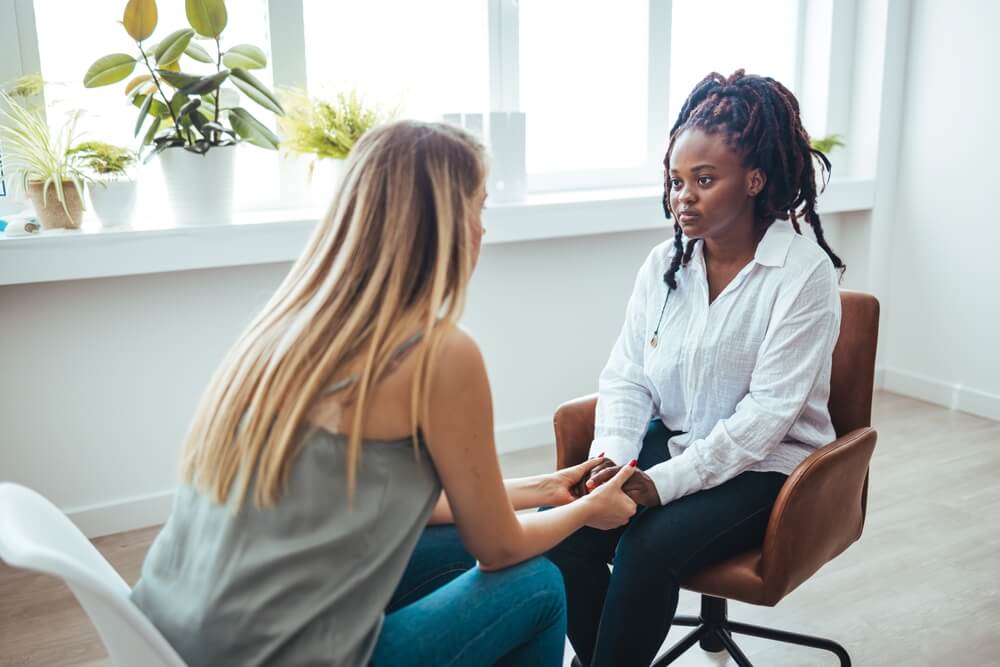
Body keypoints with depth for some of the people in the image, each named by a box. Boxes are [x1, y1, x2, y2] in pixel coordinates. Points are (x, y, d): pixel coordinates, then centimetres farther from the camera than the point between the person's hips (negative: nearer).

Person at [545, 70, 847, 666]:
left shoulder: (804, 272, -14)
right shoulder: (664, 264, 2)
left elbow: (768, 412, -19)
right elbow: (627, 377, 1)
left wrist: (665, 481, -26)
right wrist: (612, 458, -17)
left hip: (762, 467, -4)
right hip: (672, 443, 5)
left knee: (648, 547, -29)